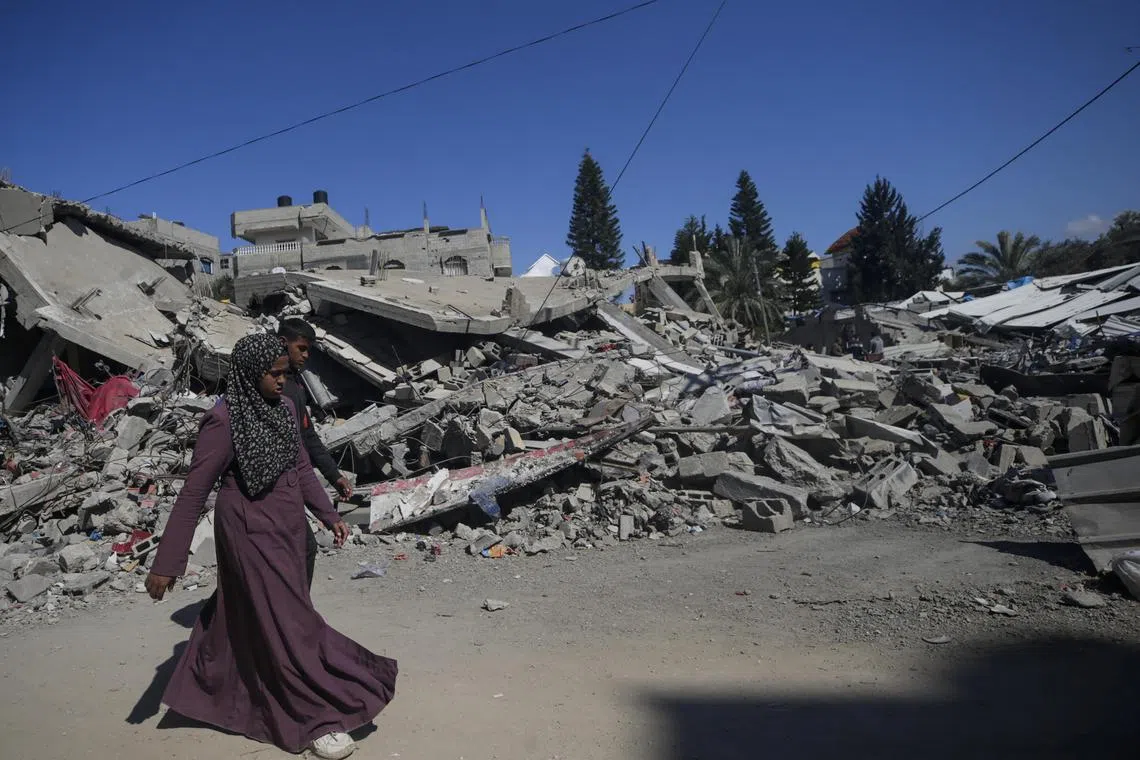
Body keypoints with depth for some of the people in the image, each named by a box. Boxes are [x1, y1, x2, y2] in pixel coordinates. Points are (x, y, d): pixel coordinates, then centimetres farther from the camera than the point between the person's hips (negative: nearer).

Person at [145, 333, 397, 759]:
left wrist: (329, 515, 12)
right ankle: (316, 718, 15)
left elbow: (301, 467, 11)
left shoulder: (283, 407, 0)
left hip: (286, 524, 7)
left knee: (245, 614, 24)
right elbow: (193, 493, -17)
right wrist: (166, 564, -15)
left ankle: (207, 688, 48)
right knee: (283, 621, 2)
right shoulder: (223, 421, -20)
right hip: (251, 530, -7)